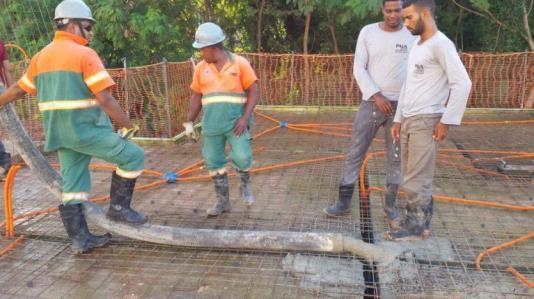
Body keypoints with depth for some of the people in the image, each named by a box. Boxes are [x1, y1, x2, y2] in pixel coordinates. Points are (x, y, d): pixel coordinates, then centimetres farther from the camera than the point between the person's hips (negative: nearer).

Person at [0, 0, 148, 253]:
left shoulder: (42, 56, 14)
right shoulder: (85, 54, -10)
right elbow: (105, 99, -17)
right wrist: (128, 126, -8)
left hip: (60, 133, 8)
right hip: (85, 129, -8)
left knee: (72, 185, 12)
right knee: (133, 156, 3)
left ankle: (79, 239, 17)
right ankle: (119, 207, 8)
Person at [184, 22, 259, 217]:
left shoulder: (239, 63, -4)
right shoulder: (201, 68, 6)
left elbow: (254, 92, -5)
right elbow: (196, 97, 13)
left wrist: (245, 118, -16)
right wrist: (189, 123, 7)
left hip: (235, 121, -4)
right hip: (211, 124, 4)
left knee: (242, 157, -15)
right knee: (214, 162, 5)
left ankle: (245, 186, 17)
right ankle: (223, 202, 20)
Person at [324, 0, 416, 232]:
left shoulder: (413, 35, 1)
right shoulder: (368, 32, 1)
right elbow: (359, 69, -3)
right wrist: (376, 96, -13)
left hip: (401, 105, 0)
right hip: (372, 103, 0)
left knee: (396, 157, 7)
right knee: (355, 153, 1)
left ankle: (390, 206, 20)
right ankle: (344, 202, 12)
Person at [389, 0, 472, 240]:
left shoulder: (441, 44, -11)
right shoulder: (416, 46, 17)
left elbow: (462, 83, -17)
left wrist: (447, 121, -17)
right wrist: (398, 119, 17)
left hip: (426, 121, -8)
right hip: (409, 120, 8)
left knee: (416, 179, -3)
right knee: (410, 177, 11)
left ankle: (416, 227, 9)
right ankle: (421, 223, 22)